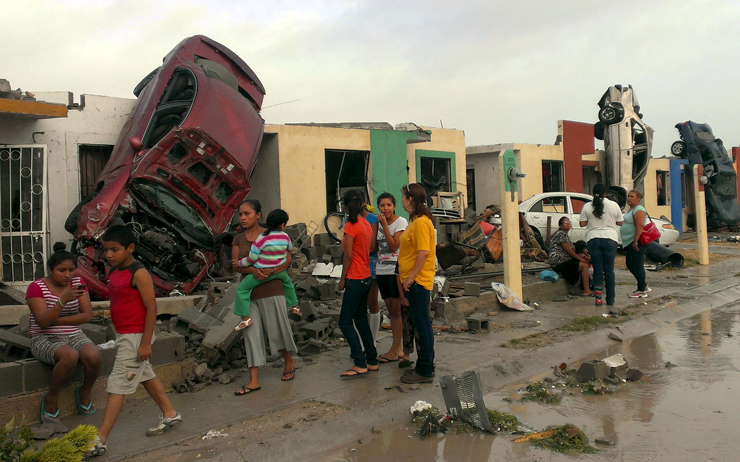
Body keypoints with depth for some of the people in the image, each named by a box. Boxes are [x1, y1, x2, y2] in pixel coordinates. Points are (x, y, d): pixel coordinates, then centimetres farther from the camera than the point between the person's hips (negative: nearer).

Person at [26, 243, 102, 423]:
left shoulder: (78, 283, 6)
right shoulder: (36, 287, -6)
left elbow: (87, 315, -2)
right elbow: (43, 322, -18)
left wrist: (57, 321, -12)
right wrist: (63, 300, -31)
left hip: (74, 336, 4)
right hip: (44, 340, -4)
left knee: (94, 357, -28)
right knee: (70, 356, -36)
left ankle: (85, 393, 3)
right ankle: (51, 399, -9)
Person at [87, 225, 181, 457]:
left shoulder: (139, 273, -18)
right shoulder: (113, 271, 7)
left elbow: (151, 308, -19)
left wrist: (145, 343, -20)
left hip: (135, 336, -9)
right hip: (123, 334, 9)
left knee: (117, 385, -6)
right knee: (146, 375, 20)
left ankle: (100, 440, -1)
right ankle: (170, 414, 36)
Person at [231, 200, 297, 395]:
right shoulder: (238, 239, 8)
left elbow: (288, 260, -5)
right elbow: (235, 265, -2)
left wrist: (271, 271, -23)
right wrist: (253, 270, -22)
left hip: (271, 290, -3)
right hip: (249, 292, 3)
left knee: (277, 331, 5)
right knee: (251, 334, 1)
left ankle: (289, 362, 32)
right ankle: (254, 381, 4)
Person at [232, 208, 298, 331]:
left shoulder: (262, 238, -18)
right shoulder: (285, 237, -4)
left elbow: (252, 258, -15)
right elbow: (290, 248, 18)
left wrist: (239, 263, 0)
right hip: (279, 271, 5)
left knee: (242, 289, 3)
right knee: (288, 283, 35)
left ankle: (245, 318, -3)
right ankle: (294, 306, 47)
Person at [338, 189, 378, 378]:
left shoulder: (351, 226, -15)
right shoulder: (367, 224, 8)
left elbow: (348, 256, -14)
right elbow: (367, 250, 8)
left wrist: (342, 279, -7)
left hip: (355, 280, -8)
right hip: (366, 277, 9)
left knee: (345, 322, -2)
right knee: (361, 319, 16)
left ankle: (360, 364, -4)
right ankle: (371, 360, 20)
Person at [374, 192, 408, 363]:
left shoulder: (400, 222, -7)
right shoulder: (379, 223, 12)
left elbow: (394, 246, -16)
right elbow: (374, 247, 11)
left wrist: (384, 225, -15)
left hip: (396, 269, -7)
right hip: (382, 270, 7)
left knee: (397, 311, -3)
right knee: (391, 311, 11)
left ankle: (394, 351, 2)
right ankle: (398, 349, 19)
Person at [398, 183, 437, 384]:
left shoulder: (421, 222, -17)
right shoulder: (415, 221, 15)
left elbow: (424, 252, -24)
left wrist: (411, 277, -21)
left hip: (417, 281, -10)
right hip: (413, 280, 10)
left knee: (422, 324, -3)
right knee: (421, 324, 16)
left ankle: (425, 371, 4)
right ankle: (425, 365, 26)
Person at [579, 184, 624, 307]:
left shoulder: (587, 206, -1)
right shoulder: (613, 205, 0)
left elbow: (582, 223, 1)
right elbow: (620, 222, 6)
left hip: (593, 239, 0)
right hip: (610, 239, 0)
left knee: (597, 270, 5)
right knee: (609, 270, 5)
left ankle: (598, 298, 2)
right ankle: (610, 300, 9)